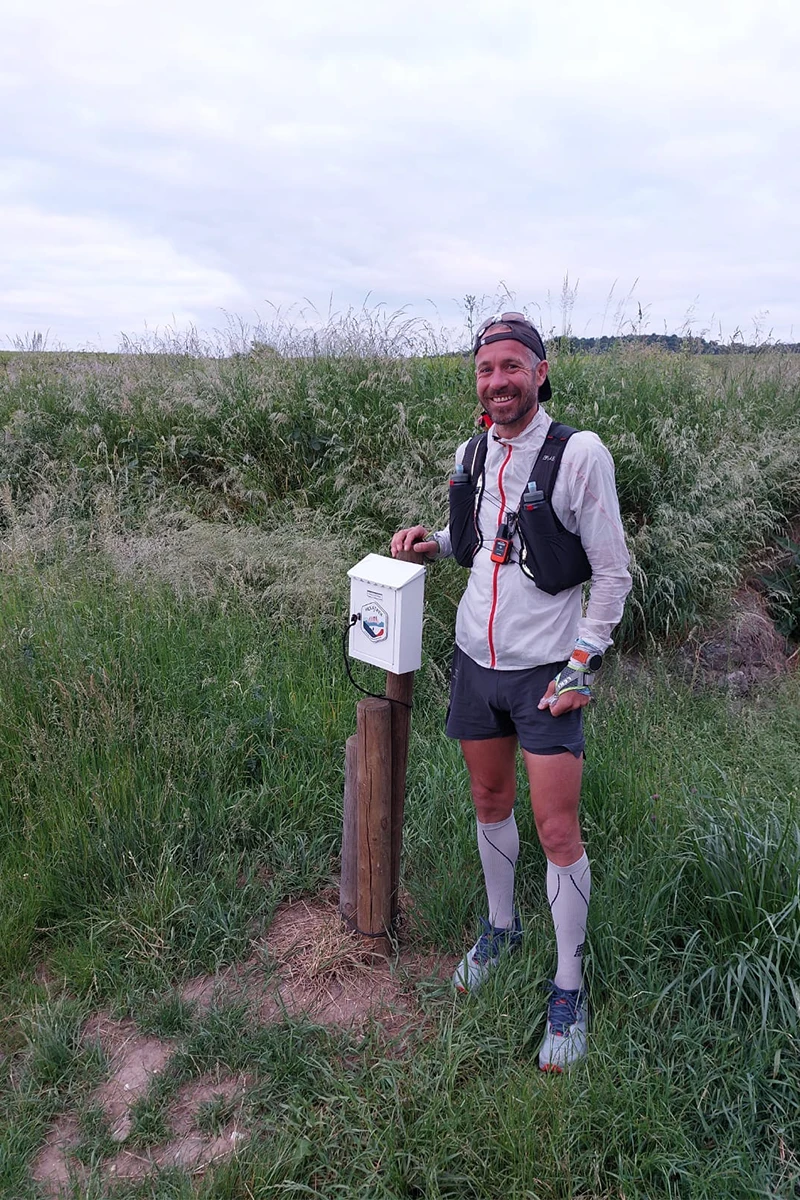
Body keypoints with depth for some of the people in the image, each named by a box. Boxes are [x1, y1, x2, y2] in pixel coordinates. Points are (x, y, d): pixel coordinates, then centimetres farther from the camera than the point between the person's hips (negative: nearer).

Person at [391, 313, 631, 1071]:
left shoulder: (579, 454, -14)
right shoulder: (471, 455, 4)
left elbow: (612, 574, -9)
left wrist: (581, 665, -12)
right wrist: (433, 542, 1)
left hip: (545, 670, -5)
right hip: (476, 660, 5)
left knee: (558, 832, 0)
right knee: (489, 802, 18)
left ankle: (569, 988, 20)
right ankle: (500, 927, 41)